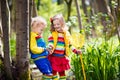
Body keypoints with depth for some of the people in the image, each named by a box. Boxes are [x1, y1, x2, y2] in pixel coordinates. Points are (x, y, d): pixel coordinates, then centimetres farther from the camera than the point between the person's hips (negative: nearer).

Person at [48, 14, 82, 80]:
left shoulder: (66, 34, 7)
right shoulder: (52, 35, -4)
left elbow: (70, 45, 15)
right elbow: (50, 43, -14)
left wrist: (76, 51, 7)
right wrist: (50, 47, -35)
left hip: (62, 58, 3)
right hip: (54, 57, -3)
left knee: (62, 73, 13)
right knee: (54, 72, 0)